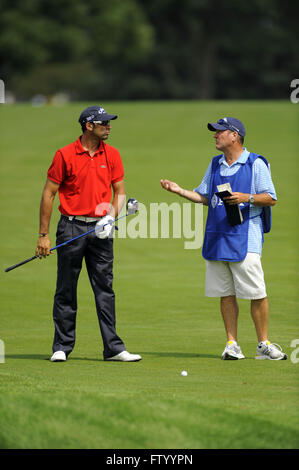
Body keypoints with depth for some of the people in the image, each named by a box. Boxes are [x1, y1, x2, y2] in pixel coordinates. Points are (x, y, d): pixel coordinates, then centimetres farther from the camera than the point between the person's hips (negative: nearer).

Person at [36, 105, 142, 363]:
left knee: (105, 289, 1)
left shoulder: (112, 155, 7)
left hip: (100, 229, 3)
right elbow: (49, 194, -2)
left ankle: (113, 348, 1)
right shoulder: (65, 155, -4)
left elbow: (120, 191, 12)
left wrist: (111, 216, -7)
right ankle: (62, 347, 9)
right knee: (66, 290, 2)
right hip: (72, 227, -3)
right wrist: (43, 235, -5)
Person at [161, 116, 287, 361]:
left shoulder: (256, 164, -1)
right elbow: (204, 197, 24)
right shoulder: (215, 164, 18)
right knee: (226, 294, 5)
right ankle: (232, 344, 10)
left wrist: (247, 198, -19)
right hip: (217, 238, 6)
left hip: (245, 238, -6)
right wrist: (178, 190, 11)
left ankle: (264, 345, -3)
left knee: (257, 294, -9)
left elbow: (271, 198, -3)